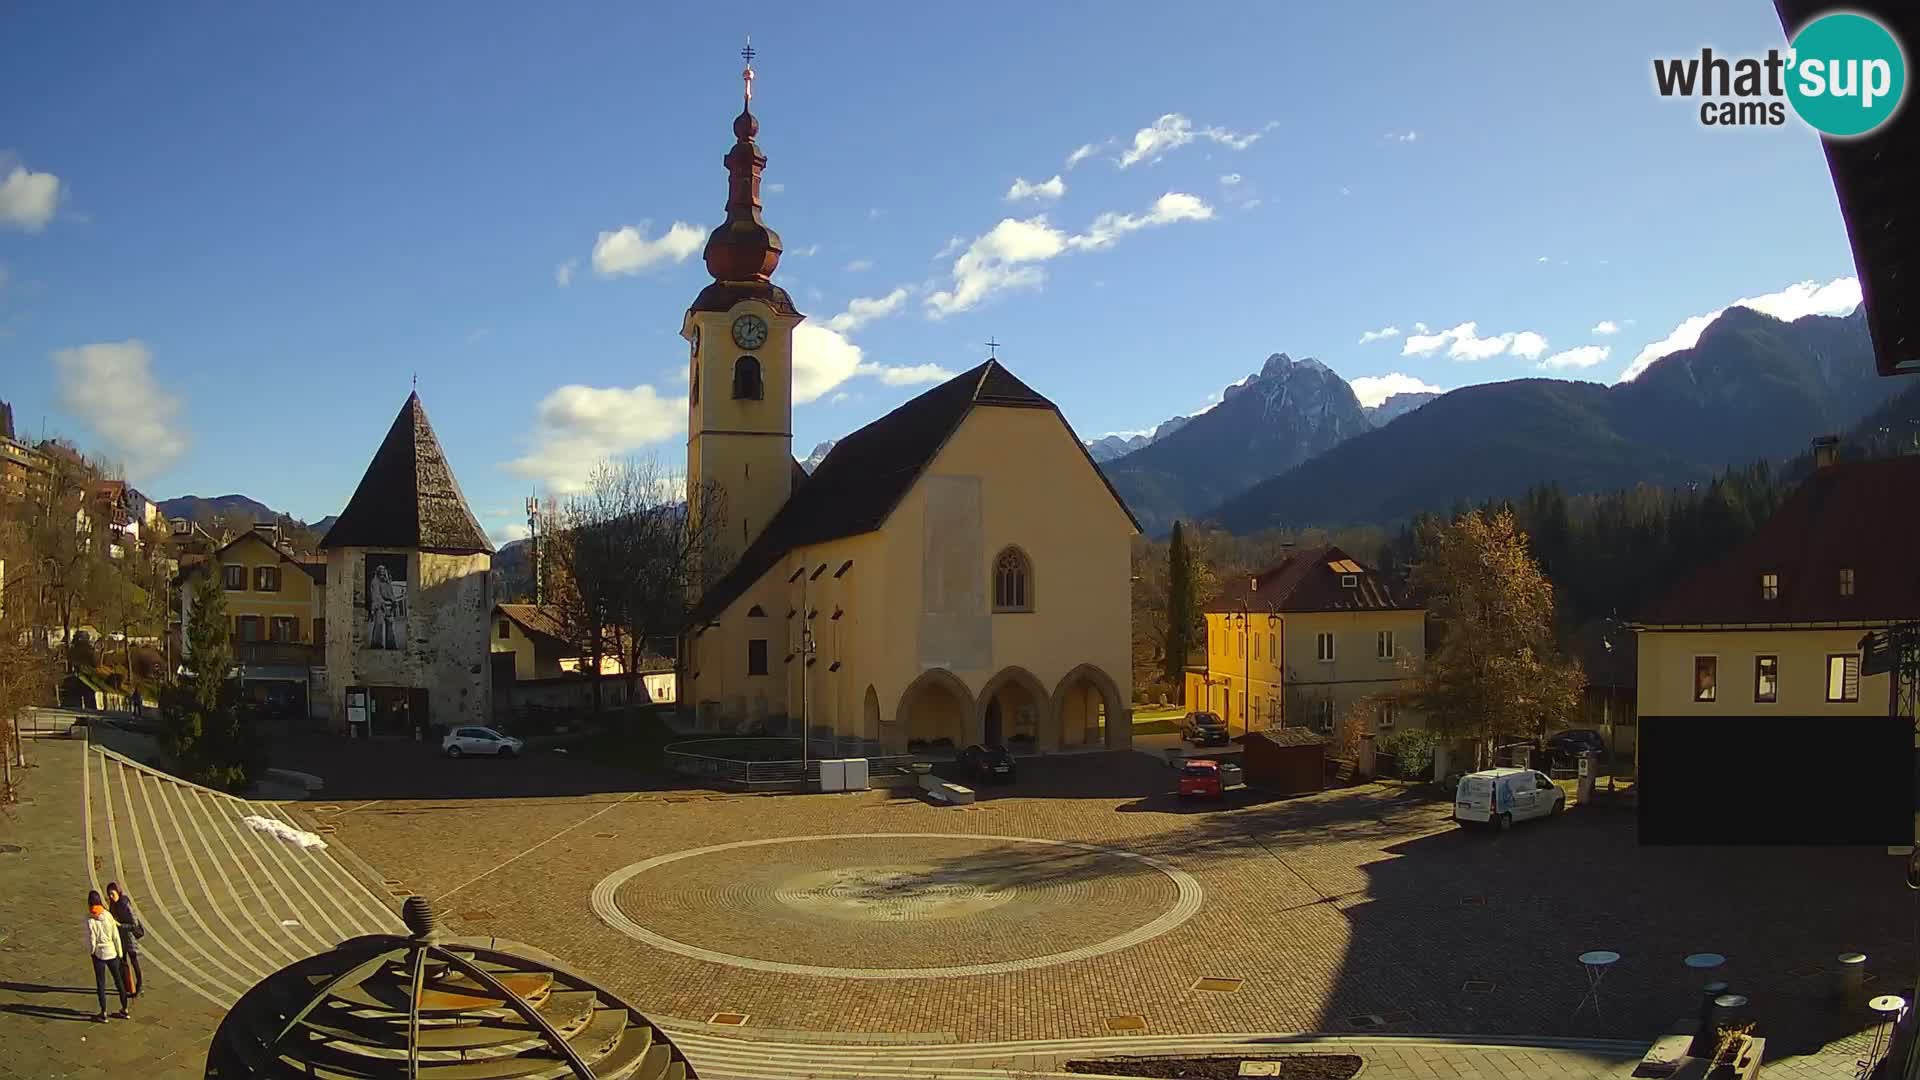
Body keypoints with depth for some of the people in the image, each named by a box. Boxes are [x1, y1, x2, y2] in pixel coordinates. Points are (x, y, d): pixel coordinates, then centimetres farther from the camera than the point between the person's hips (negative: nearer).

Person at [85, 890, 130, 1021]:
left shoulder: (90, 920, -18)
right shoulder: (108, 915, -10)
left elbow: (91, 940, -13)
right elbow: (116, 936, -5)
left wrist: (91, 951, 9)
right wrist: (119, 952, 7)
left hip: (99, 954, -3)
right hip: (112, 952, 3)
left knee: (100, 983, 9)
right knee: (119, 980, 14)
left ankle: (103, 1013, 15)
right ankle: (124, 1010, 23)